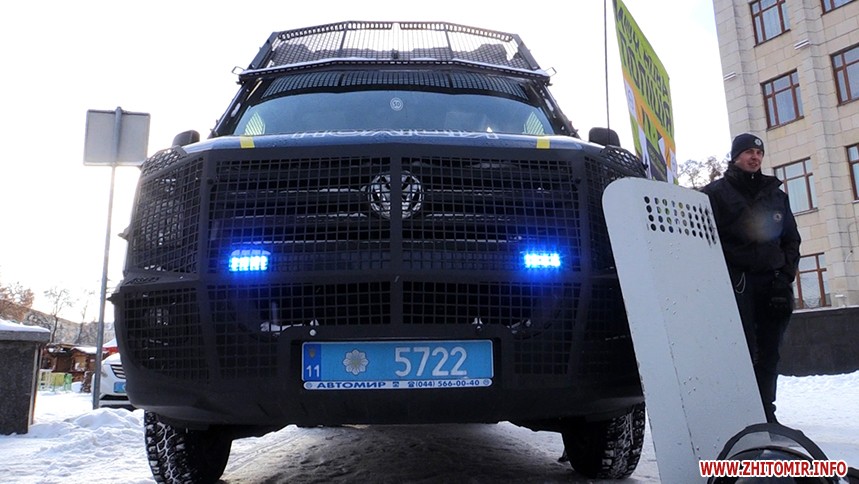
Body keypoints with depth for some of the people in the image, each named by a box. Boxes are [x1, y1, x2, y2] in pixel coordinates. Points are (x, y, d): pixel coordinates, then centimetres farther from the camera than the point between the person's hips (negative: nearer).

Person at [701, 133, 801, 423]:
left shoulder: (775, 194, 20)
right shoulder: (715, 193, 6)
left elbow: (791, 239, 19)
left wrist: (785, 275, 4)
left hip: (772, 284, 5)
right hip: (736, 284, -4)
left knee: (768, 355, 6)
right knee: (744, 353, -10)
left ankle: (766, 415, 16)